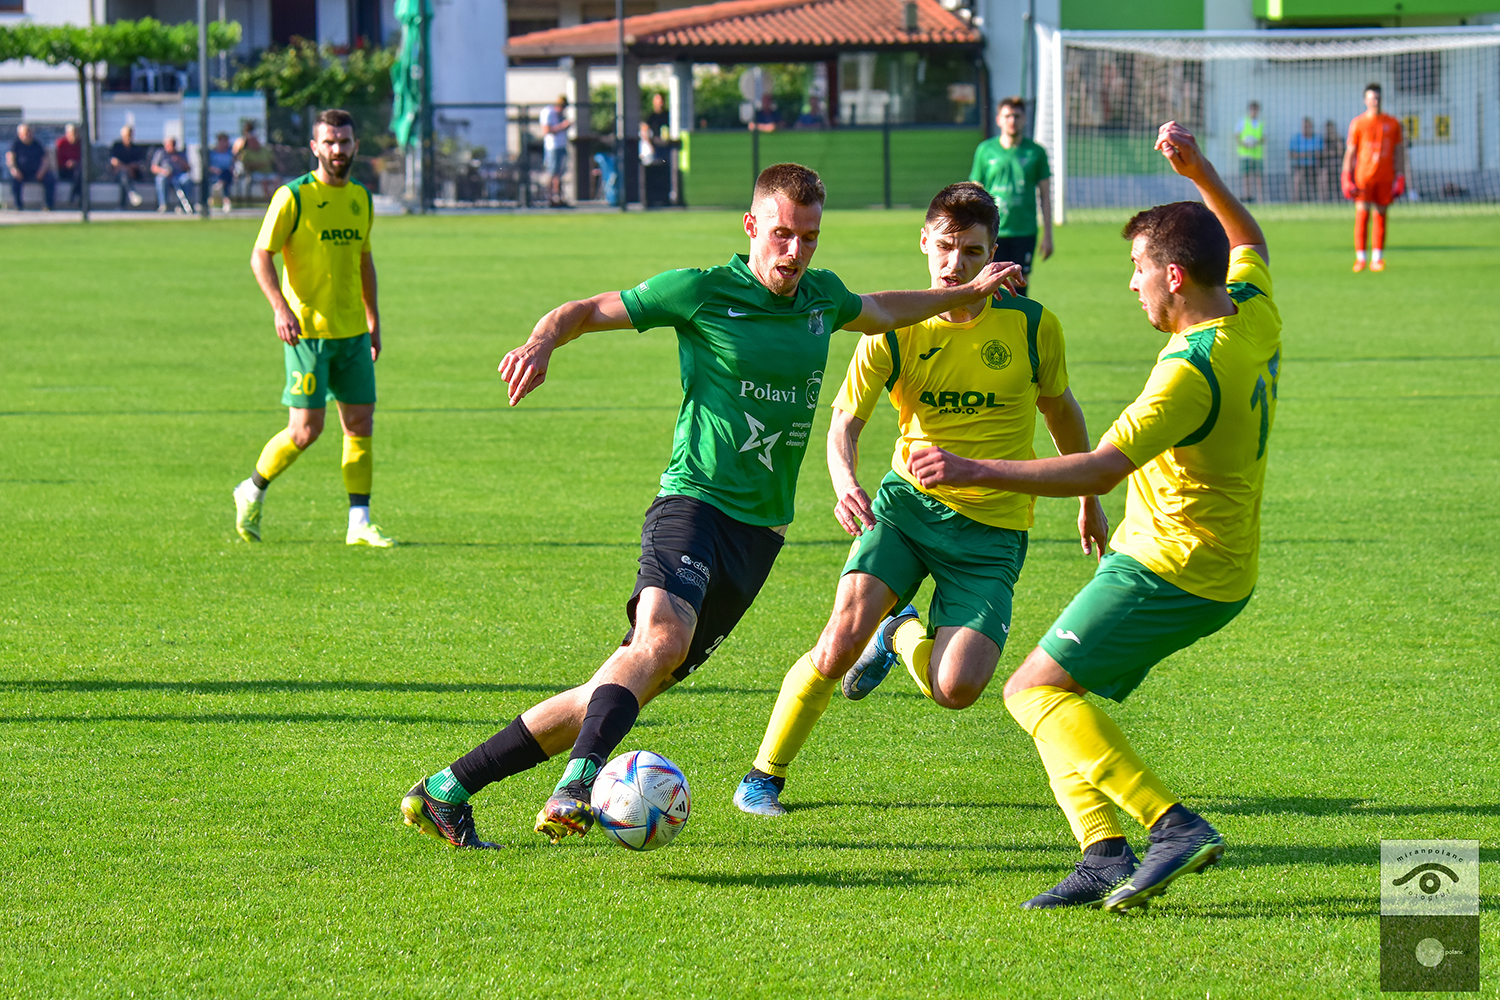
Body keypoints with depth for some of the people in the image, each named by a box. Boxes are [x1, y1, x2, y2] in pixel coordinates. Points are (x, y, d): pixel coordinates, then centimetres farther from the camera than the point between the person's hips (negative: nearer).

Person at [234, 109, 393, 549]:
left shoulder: (360, 198, 12)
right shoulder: (294, 196, -8)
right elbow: (260, 256, -8)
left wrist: (373, 318, 21)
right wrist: (281, 308, -20)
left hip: (352, 332, 6)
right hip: (307, 331, -6)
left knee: (361, 424, 2)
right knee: (306, 430, -8)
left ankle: (359, 524, 6)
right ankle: (253, 492, 15)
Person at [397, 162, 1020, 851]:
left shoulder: (821, 298, 14)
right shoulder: (701, 293, -4)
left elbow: (880, 313, 38)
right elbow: (585, 311, 2)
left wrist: (965, 292, 39)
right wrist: (542, 343, -18)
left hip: (760, 531, 5)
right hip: (695, 503, -5)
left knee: (631, 685, -3)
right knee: (664, 635, -36)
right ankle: (580, 778, -48)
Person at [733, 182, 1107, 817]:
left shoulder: (1033, 327, -4)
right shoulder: (893, 333, -5)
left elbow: (1059, 407, 14)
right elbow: (845, 421, -11)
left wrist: (1089, 499, 25)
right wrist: (845, 484, -33)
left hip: (993, 527, 0)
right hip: (907, 503, 0)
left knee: (958, 688, -16)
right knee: (843, 637, -22)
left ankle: (905, 633, 21)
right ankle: (764, 777, -2)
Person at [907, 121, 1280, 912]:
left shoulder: (1194, 368, -24)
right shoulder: (1254, 314, 3)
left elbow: (1103, 468, -29)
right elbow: (1248, 242, 28)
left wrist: (978, 471, -31)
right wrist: (1200, 173, 18)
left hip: (1168, 570, -10)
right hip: (1227, 575, 10)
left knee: (1037, 689, -11)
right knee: (1053, 695, 12)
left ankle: (1173, 824, -21)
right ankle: (1105, 852, -3)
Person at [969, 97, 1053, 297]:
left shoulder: (1036, 152, 5)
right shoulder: (985, 150, 4)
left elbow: (1045, 195, 9)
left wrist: (1047, 235, 6)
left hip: (1025, 232, 0)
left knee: (1021, 286, 0)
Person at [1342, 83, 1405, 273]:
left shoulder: (1392, 123, 9)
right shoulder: (1358, 124, 3)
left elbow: (1399, 151, 11)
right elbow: (1350, 152, 4)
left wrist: (1400, 176, 4)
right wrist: (1347, 177, -2)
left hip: (1385, 177, 2)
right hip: (1363, 176, -2)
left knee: (1381, 215, 2)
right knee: (1362, 214, -7)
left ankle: (1377, 258, 6)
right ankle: (1360, 258, -3)